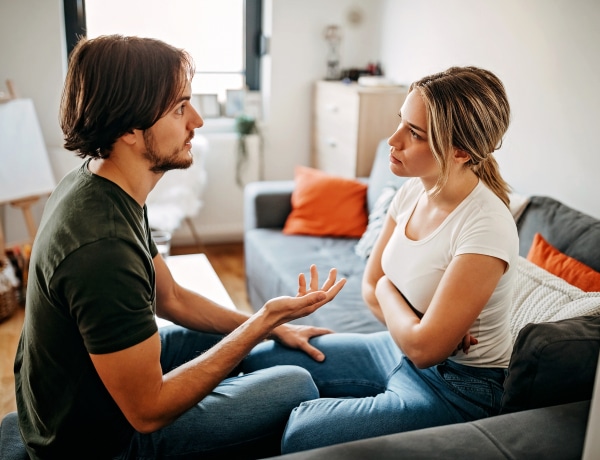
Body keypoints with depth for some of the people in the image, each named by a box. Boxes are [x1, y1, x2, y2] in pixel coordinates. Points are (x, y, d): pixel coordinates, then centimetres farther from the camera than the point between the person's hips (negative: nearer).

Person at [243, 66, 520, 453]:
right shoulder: (413, 190, -5)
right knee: (260, 361, 3)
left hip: (455, 386, -7)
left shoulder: (486, 228, -29)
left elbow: (424, 348, -27)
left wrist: (387, 290, -10)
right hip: (398, 350, 7)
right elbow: (370, 287, 2)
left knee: (299, 435, -23)